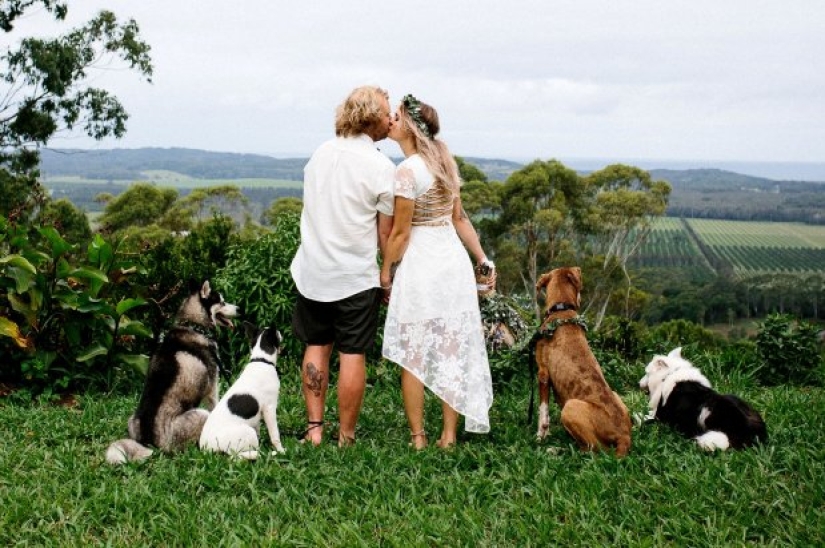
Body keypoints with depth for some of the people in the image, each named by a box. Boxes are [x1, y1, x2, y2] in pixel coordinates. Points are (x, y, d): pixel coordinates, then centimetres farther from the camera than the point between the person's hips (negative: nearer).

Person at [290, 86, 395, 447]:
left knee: (316, 346, 14)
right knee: (352, 355, 1)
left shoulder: (320, 154, 7)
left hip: (312, 271, 5)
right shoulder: (381, 167, -10)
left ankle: (314, 427, 13)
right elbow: (386, 233, -7)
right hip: (356, 275, -5)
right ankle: (346, 437, 5)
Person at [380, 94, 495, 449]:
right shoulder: (444, 162, 9)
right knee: (452, 350, 10)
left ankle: (417, 437, 5)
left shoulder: (407, 171, -15)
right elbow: (459, 218, 12)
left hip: (421, 264, -8)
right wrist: (483, 259, 17)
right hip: (454, 259, 8)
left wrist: (385, 272, -3)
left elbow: (400, 233, -13)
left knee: (412, 355, 2)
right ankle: (449, 435, 15)